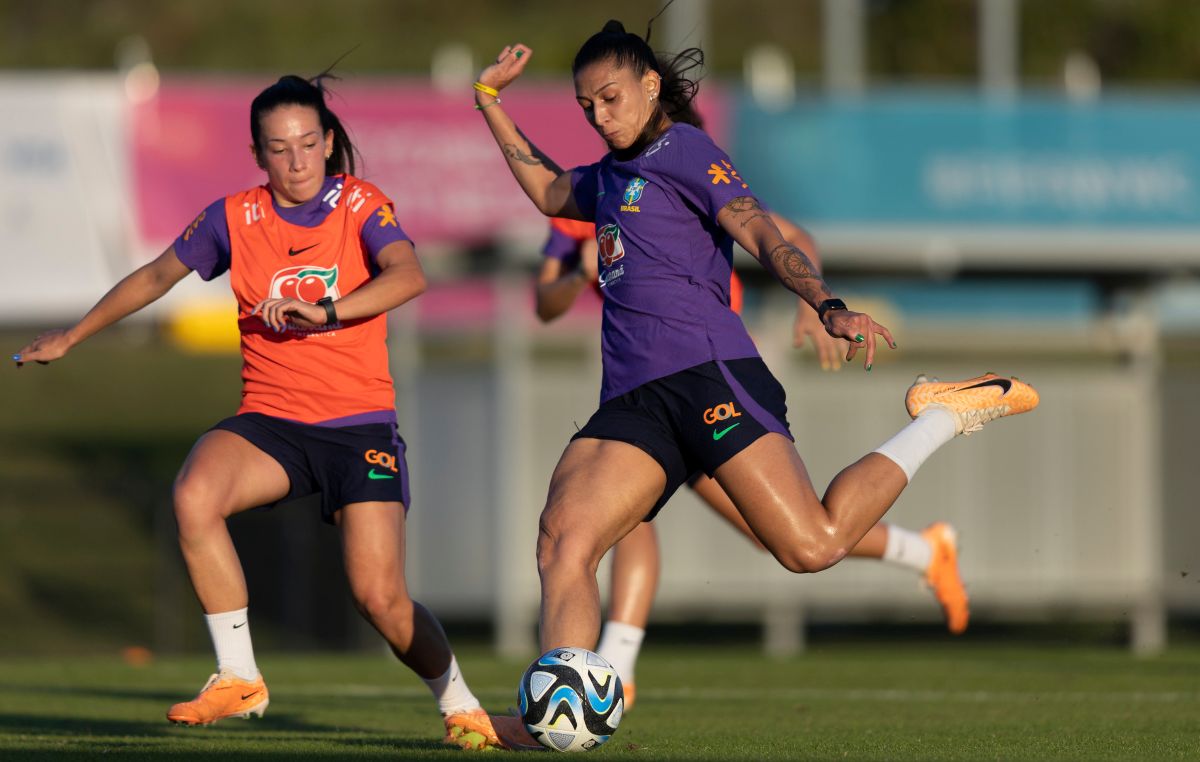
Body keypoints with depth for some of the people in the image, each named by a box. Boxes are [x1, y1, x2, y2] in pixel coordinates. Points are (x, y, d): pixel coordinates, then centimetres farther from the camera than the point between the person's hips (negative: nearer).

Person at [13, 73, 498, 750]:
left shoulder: (361, 207, -2)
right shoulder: (235, 219, 5)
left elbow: (407, 275, -21)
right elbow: (157, 276, 20)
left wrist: (325, 311, -36)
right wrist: (70, 339, 26)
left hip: (360, 425, -2)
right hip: (270, 420, 2)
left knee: (380, 597, -14)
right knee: (195, 497, -30)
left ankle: (460, 705, 15)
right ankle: (239, 681, -19)